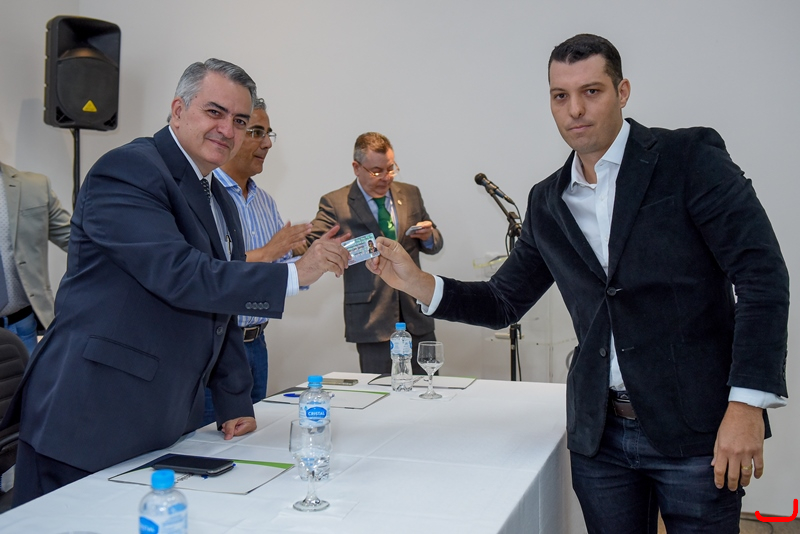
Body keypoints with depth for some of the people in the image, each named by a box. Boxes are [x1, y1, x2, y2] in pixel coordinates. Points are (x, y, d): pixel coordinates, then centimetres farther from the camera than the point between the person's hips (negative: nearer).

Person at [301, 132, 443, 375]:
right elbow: (311, 244, -11)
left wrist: (429, 236, -7)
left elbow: (434, 244, 17)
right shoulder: (335, 203, -2)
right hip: (372, 319, -4)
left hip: (416, 313, 4)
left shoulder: (410, 194, 10)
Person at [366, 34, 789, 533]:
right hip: (600, 432, 4)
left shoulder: (689, 157, -6)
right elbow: (504, 302, 12)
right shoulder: (548, 201, 8)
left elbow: (762, 274, -11)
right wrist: (417, 282, -5)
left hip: (697, 429, -4)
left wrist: (747, 403, -19)